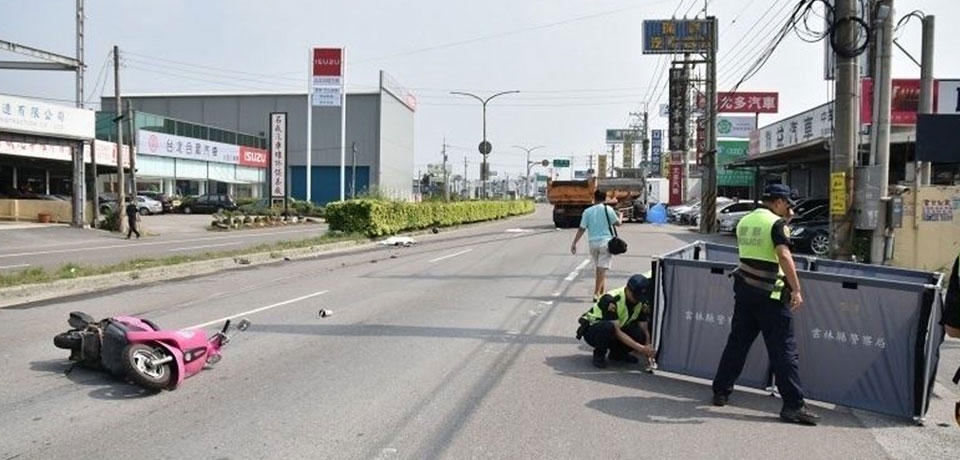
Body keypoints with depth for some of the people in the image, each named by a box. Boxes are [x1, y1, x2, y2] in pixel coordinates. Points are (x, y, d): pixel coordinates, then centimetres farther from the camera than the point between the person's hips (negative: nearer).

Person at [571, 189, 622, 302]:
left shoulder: (587, 211, 3)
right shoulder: (608, 209, -3)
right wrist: (621, 217, 30)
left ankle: (603, 292, 23)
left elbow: (581, 229, 0)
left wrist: (574, 243, 5)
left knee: (599, 269, 16)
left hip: (593, 243, 3)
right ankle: (596, 293, -12)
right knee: (602, 269, -5)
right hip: (606, 242, -3)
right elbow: (617, 223, 7)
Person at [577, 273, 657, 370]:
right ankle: (599, 354, -11)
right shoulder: (611, 299, -30)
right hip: (592, 329, -6)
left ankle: (617, 352, 5)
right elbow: (617, 331, -33)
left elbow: (644, 330, -8)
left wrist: (648, 352, -24)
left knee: (639, 335, -25)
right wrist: (640, 348, -39)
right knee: (608, 327, -41)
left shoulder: (642, 303, -10)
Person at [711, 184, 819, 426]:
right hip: (769, 294, -7)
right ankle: (793, 405, 1)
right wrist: (796, 289, -26)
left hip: (744, 288, 7)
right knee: (784, 349, -2)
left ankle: (721, 391, 19)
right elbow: (784, 255, -23)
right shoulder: (776, 223, -10)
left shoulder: (744, 221, 13)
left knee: (737, 342, 14)